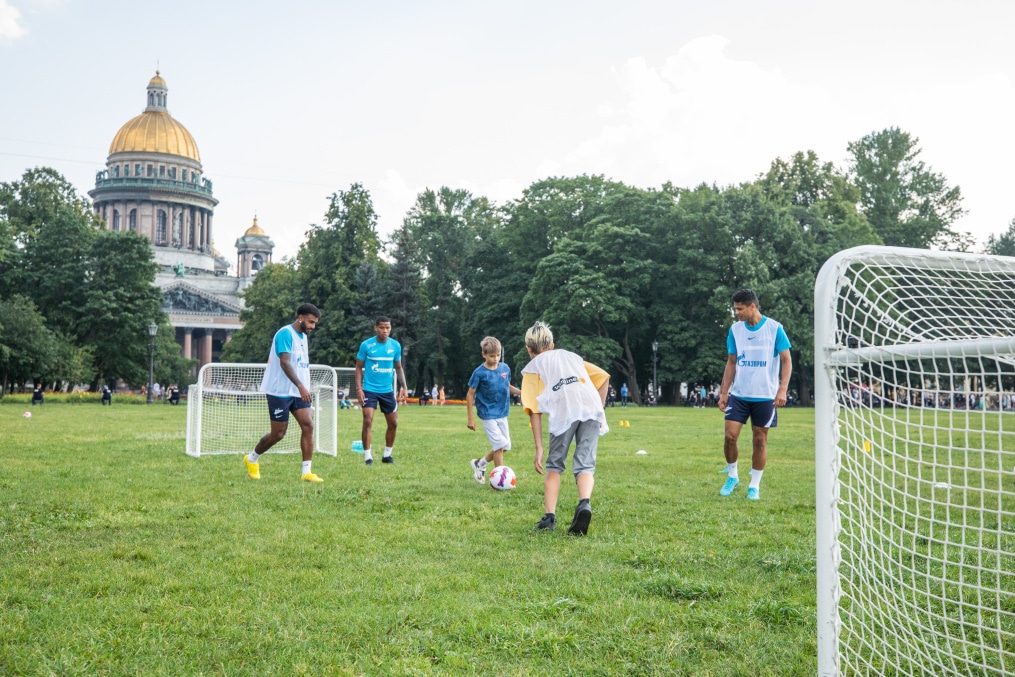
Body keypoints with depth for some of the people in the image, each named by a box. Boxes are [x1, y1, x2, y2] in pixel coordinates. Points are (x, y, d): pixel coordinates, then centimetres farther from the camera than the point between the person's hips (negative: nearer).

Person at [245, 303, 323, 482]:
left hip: (298, 392, 8)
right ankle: (252, 459, 26)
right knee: (278, 434, 0)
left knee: (308, 425, -8)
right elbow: (284, 362, -26)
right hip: (280, 392, -8)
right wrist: (301, 386, -34)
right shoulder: (285, 333, -15)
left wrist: (303, 389, 18)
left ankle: (306, 472, -5)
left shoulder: (303, 336, 13)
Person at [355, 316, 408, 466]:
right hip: (369, 389, -4)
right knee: (368, 422, -13)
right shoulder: (366, 345, -8)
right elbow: (359, 367, -1)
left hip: (387, 390, 4)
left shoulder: (396, 345, 1)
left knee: (393, 424, 9)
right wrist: (359, 388, -10)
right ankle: (367, 456, -3)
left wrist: (403, 386, 1)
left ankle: (387, 455, 26)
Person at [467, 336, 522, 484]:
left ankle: (480, 463, 31)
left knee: (506, 446, 11)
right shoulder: (479, 373, -13)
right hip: (488, 414, -6)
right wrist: (470, 418, -8)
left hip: (502, 414, 6)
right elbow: (470, 395, -7)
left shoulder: (505, 368, 0)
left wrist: (520, 392, -3)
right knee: (500, 445, -11)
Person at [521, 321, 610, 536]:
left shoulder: (532, 368, 22)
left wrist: (539, 448, 8)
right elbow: (604, 377, 23)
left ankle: (549, 517, 5)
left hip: (563, 413, -2)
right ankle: (584, 503, -22)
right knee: (585, 465, 5)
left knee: (554, 466, 14)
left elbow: (534, 411, 10)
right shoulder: (571, 356, 34)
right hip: (591, 409, 3)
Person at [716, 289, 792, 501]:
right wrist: (723, 392, 4)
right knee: (730, 435, -6)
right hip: (739, 394, 3)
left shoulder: (774, 328, -7)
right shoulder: (735, 329, 3)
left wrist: (782, 390, -16)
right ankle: (732, 477, 15)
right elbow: (731, 362, 10)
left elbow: (786, 361, -5)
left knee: (760, 440, 3)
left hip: (765, 396, -3)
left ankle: (755, 486, 14)